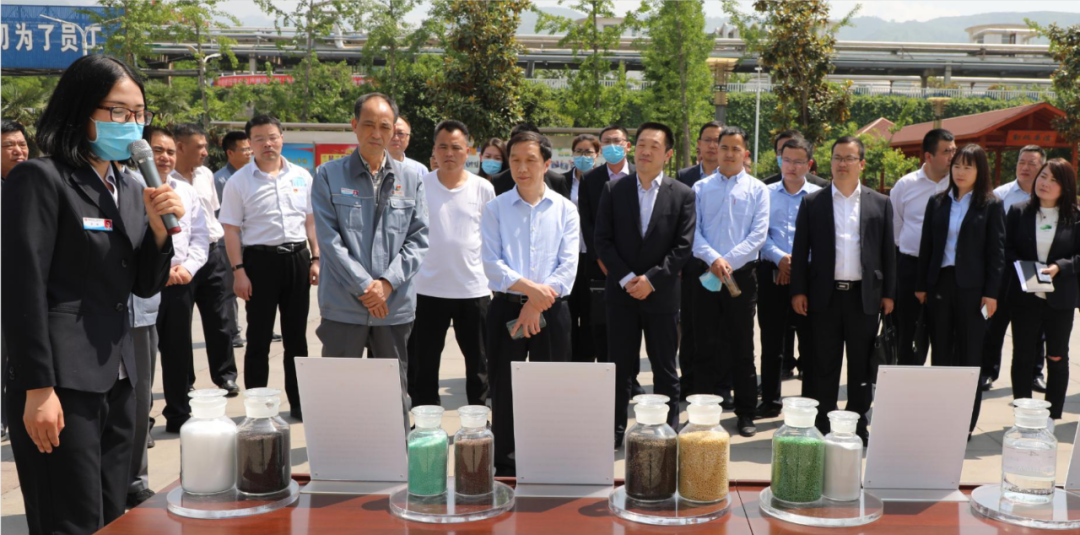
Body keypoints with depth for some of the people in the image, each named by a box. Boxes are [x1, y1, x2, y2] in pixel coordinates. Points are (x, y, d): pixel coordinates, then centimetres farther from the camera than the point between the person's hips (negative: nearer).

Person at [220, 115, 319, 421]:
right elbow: (231, 230, -4)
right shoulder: (239, 182, -3)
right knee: (259, 337, 2)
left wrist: (316, 259, 5)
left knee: (296, 335, 11)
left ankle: (298, 402, 21)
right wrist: (238, 270, -11)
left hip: (297, 258, 3)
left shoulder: (302, 177, 7)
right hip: (261, 259, -3)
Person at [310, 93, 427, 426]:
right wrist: (364, 287, -12)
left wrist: (388, 283, -9)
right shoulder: (329, 175, 1)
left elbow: (419, 237, 4)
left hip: (396, 307, 2)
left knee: (395, 398, 11)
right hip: (344, 307, -2)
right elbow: (328, 238, -6)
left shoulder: (410, 179, 8)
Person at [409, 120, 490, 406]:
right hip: (428, 289, 0)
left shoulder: (483, 189, 1)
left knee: (478, 362, 10)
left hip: (474, 289, 0)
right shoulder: (419, 185, 0)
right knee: (424, 364, 7)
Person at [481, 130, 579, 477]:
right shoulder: (496, 209, 4)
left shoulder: (564, 210, 4)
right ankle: (504, 470, 16)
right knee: (503, 392, 4)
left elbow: (568, 265, -4)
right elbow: (492, 263, -6)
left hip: (551, 310, 0)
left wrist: (537, 304, -13)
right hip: (506, 308, 0)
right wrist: (529, 287, -19)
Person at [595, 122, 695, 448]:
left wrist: (651, 279, -13)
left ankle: (668, 430, 16)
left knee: (665, 368, 7)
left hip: (662, 295, -1)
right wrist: (626, 278, -11)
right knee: (619, 365, 7)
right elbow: (603, 240, 0)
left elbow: (683, 247, -4)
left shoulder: (683, 195, 1)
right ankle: (616, 430, 16)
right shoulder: (613, 190, 4)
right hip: (622, 292, 1)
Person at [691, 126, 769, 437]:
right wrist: (713, 259, -17)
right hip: (705, 273, 1)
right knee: (705, 344, 4)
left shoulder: (757, 190, 5)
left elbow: (758, 235, -3)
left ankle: (746, 414, 12)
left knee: (742, 346, 5)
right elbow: (693, 231, 0)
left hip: (741, 274, -1)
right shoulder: (700, 188, 9)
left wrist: (728, 262, -14)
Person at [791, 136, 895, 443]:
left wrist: (888, 293, 4)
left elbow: (888, 252, 8)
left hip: (864, 295, 1)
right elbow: (800, 250, 4)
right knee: (825, 365, 4)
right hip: (825, 294, -1)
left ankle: (858, 425, 16)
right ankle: (824, 425, 12)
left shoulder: (880, 204, 8)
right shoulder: (812, 203, 6)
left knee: (861, 365, 7)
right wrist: (798, 290, -2)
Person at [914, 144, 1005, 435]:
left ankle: (966, 421, 10)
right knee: (940, 352, 8)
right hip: (940, 283, 3)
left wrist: (991, 292, -9)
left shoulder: (991, 206, -1)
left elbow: (997, 251, -3)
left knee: (970, 355, 3)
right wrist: (921, 286, 5)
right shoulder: (937, 203, 9)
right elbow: (926, 246, 9)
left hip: (972, 287, -3)